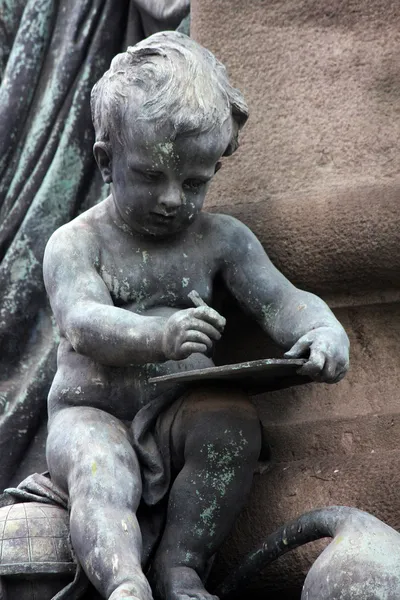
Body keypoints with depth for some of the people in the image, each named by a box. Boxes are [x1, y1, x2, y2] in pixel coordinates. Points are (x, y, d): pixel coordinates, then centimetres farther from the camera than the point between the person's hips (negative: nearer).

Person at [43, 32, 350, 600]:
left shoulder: (221, 239, 8)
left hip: (179, 415, 2)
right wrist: (160, 335, -43)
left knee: (234, 418, -29)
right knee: (101, 468, -34)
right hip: (91, 415, -2)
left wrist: (323, 331, -28)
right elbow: (83, 323, -21)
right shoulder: (76, 244, -3)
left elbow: (279, 299, -2)